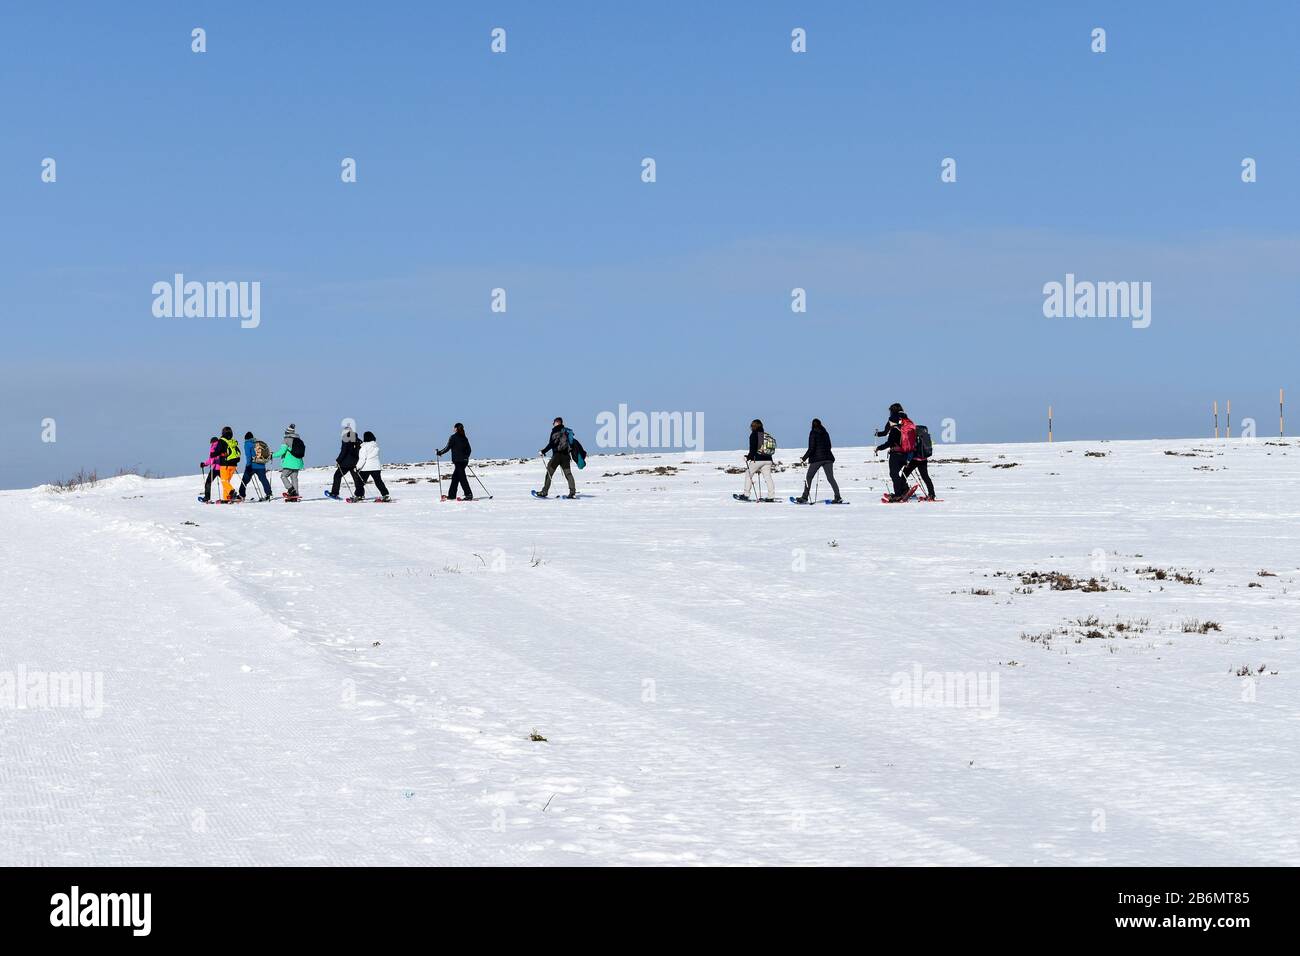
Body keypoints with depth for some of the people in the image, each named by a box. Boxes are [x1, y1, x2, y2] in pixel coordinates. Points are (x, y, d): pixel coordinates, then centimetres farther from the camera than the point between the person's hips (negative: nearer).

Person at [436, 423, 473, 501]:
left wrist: (440, 452, 8)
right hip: (464, 460, 7)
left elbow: (447, 448, -7)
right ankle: (451, 495, 20)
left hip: (458, 460, -7)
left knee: (462, 477, -8)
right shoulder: (464, 438, 11)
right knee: (455, 477, 15)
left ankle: (469, 494, -16)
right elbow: (469, 450, 13)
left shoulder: (453, 437, -7)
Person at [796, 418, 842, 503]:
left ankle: (804, 498, 4)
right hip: (827, 458, 5)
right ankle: (838, 497, -8)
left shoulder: (813, 433, -6)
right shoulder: (825, 433, 11)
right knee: (831, 478, 2)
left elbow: (811, 448, -12)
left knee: (809, 477, 6)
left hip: (816, 459, -5)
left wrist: (804, 458, -6)